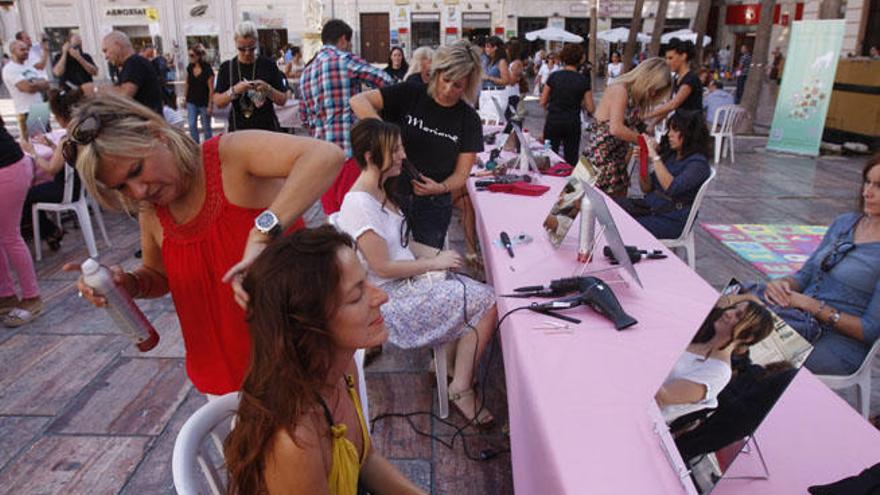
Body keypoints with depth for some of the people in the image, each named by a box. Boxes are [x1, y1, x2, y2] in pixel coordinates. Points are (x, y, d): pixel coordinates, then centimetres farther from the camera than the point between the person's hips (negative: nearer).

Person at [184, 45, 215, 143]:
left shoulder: (207, 69, -13)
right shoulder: (189, 68, 2)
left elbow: (211, 89, -13)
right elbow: (187, 84, 12)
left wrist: (210, 105, -15)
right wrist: (185, 98, 11)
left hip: (204, 103, -4)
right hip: (192, 102, 4)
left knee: (206, 127, 7)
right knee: (192, 126, -1)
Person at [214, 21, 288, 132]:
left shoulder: (268, 65, 2)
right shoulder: (227, 68, 5)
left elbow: (283, 100, 3)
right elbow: (217, 103, 1)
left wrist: (268, 89, -15)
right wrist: (234, 90, -16)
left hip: (267, 128, 0)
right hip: (238, 130, 1)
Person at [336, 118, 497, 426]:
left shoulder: (382, 190, 8)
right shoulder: (358, 204, -21)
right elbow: (383, 267, -21)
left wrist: (436, 253, 1)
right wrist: (434, 263, -12)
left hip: (410, 280, 9)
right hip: (392, 296, -9)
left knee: (485, 298, -4)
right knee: (487, 305, -13)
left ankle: (450, 364, 8)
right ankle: (461, 389, 0)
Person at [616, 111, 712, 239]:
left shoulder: (698, 163, -10)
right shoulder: (671, 156, 12)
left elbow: (672, 188, -27)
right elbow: (646, 188, 13)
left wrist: (654, 156, -23)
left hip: (672, 219, -7)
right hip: (649, 206, 7)